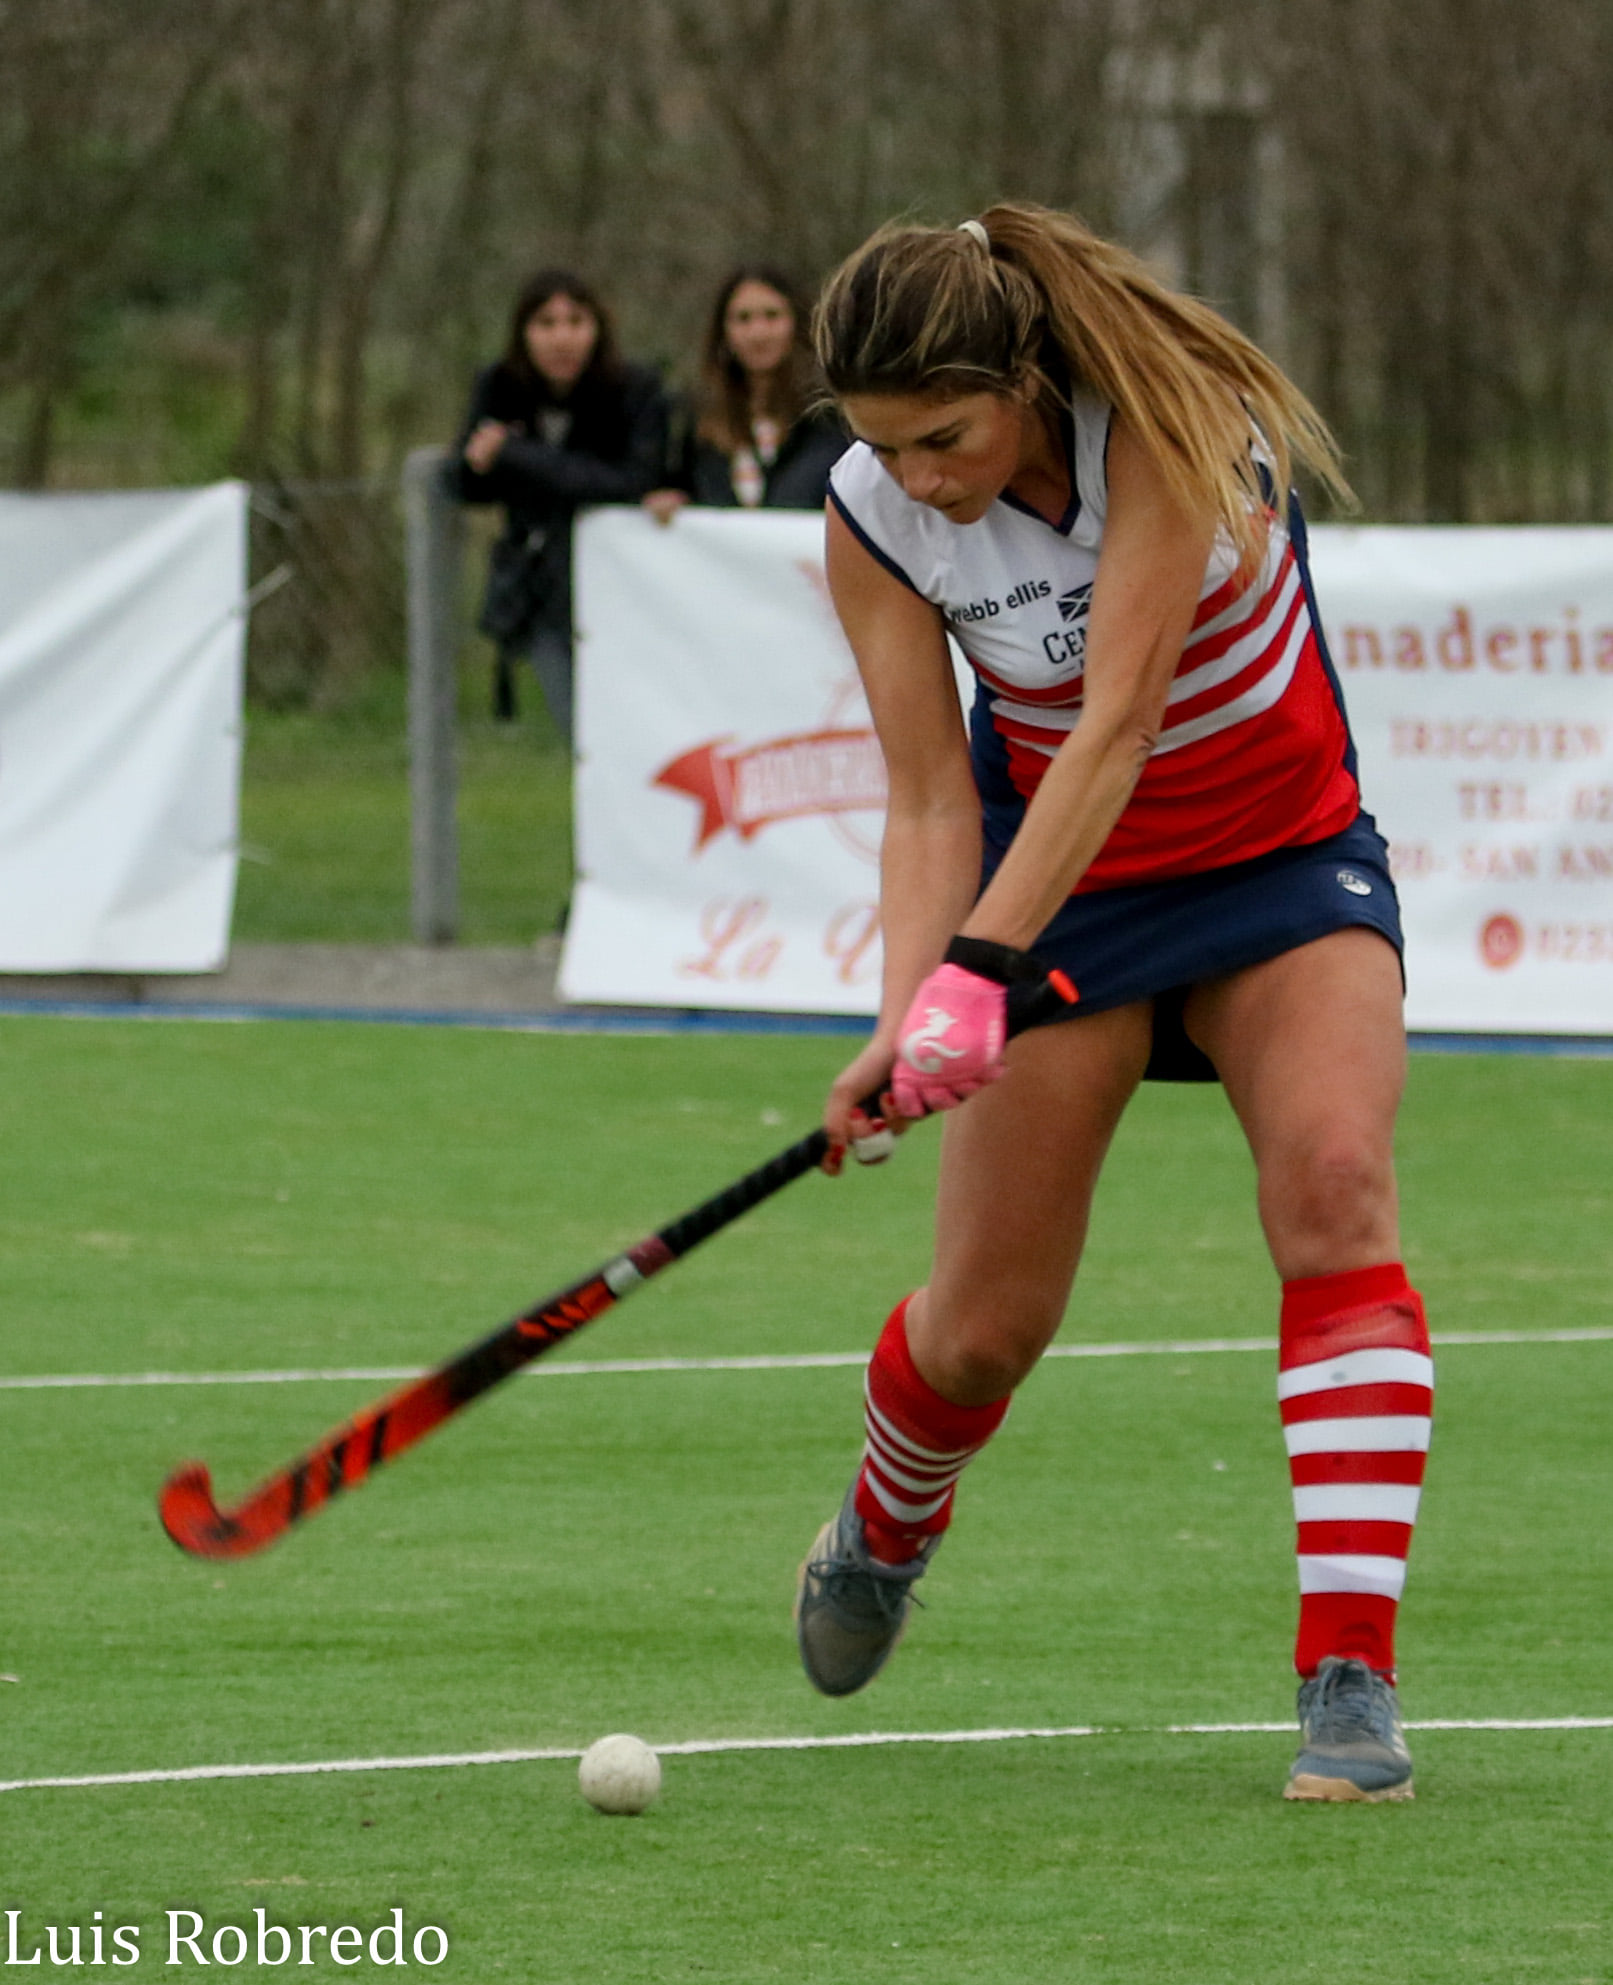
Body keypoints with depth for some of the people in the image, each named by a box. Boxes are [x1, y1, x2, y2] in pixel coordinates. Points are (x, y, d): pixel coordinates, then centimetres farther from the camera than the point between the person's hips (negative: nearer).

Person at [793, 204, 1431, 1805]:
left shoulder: (1165, 422, -27)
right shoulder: (874, 519, -15)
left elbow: (1120, 724, -33)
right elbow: (932, 799, -14)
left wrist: (983, 967, -42)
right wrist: (905, 1018, -32)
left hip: (1286, 862, -2)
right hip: (1063, 884, 2)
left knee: (1334, 1185, -27)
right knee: (986, 1320, 1)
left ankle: (1349, 1676, -29)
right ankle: (883, 1531, 38)